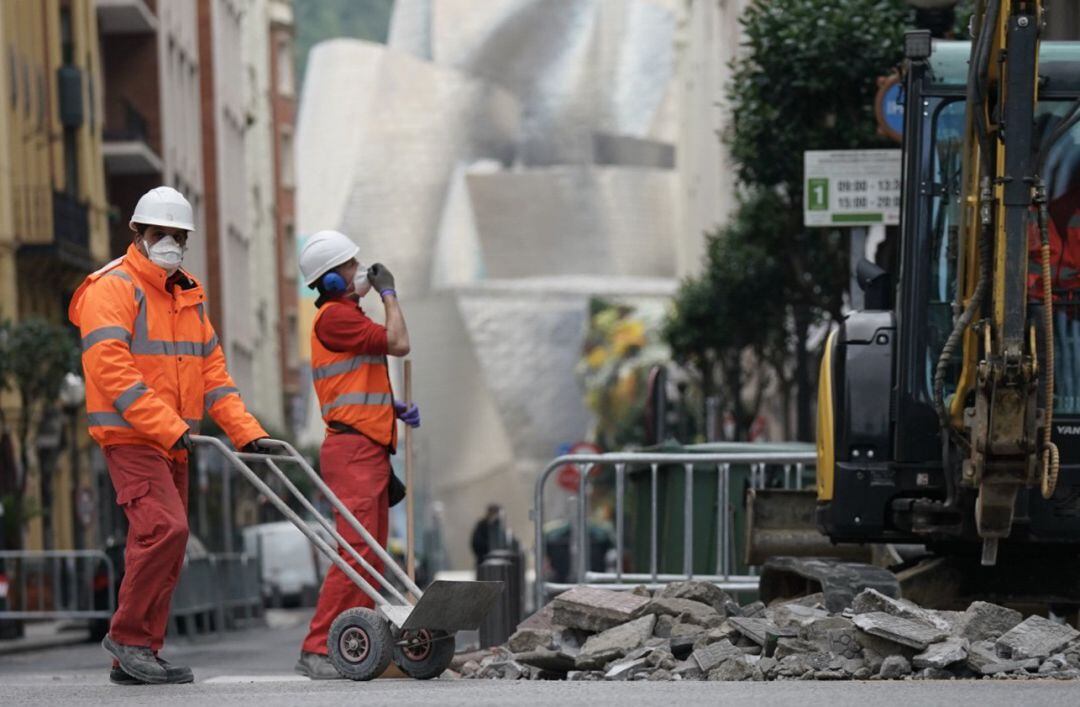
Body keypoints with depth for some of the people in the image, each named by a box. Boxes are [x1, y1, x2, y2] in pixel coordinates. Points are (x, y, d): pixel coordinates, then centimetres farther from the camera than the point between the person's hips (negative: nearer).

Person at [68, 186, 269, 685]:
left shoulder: (188, 297, 18)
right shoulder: (112, 287, -8)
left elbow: (213, 371, 16)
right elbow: (110, 368, -20)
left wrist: (247, 433, 3)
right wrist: (168, 427, -26)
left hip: (172, 443, 9)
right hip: (129, 438, -9)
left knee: (163, 547, 7)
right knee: (165, 527, -22)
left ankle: (135, 662, 12)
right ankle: (128, 636, -9)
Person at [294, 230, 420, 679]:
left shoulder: (348, 316, 22)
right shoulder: (334, 317, -10)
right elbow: (399, 344, -16)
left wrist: (396, 408, 13)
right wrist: (388, 292, -2)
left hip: (371, 451, 11)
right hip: (352, 450, -10)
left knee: (372, 558, 8)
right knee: (356, 553, -16)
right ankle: (316, 650, -18)